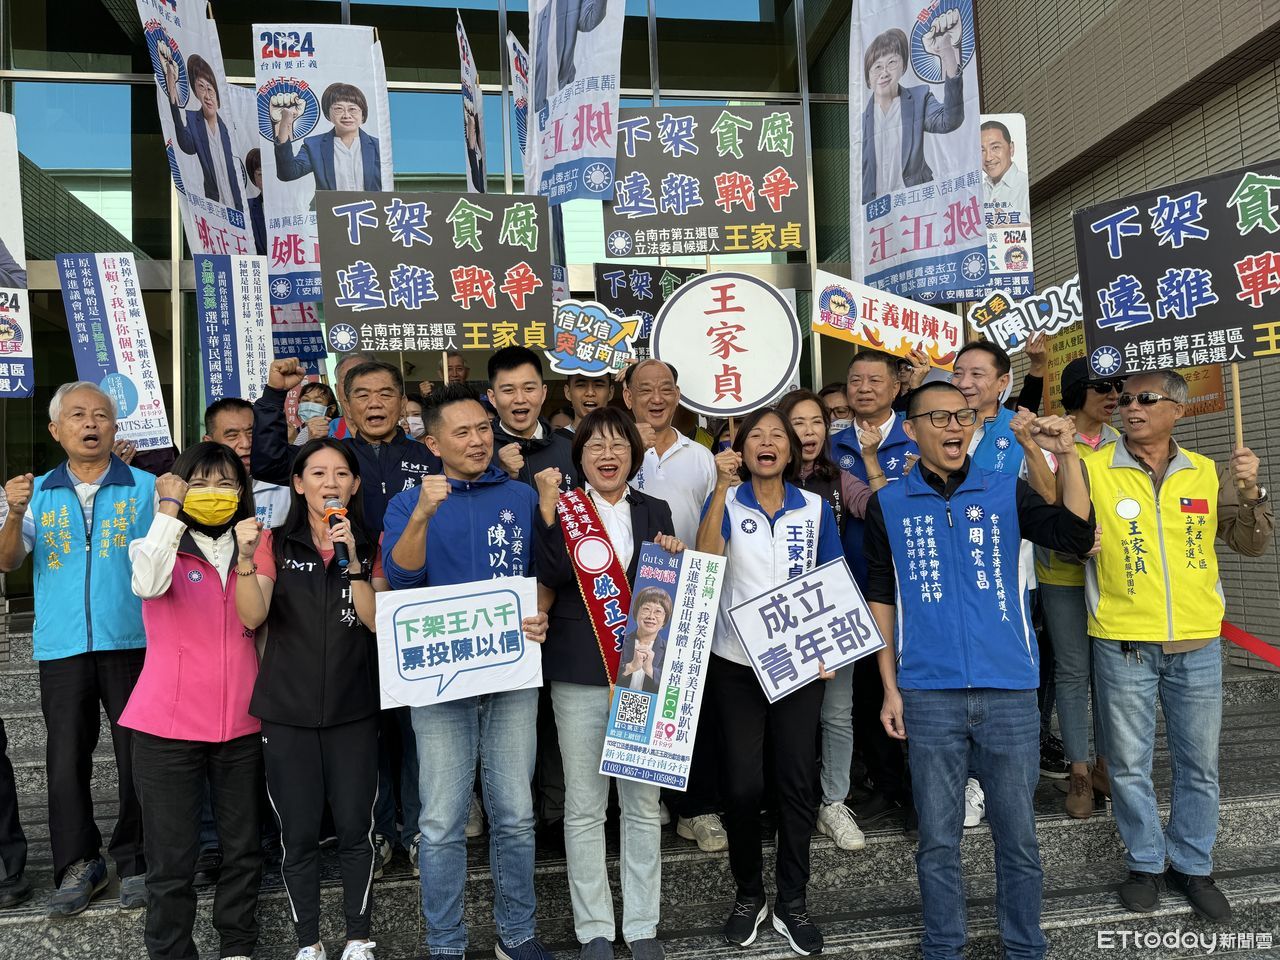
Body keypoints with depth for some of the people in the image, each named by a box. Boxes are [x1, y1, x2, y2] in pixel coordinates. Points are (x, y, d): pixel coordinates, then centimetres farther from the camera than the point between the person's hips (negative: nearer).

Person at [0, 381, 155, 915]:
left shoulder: (146, 488, 3)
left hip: (131, 645, -2)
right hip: (62, 649, 2)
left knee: (138, 760, 4)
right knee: (66, 761, 8)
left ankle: (136, 862, 20)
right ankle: (78, 865, 24)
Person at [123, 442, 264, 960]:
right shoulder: (162, 545, 0)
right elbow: (148, 583, -26)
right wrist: (169, 508, -21)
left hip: (243, 724, 3)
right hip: (170, 725, -3)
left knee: (243, 849, 11)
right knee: (172, 858, 4)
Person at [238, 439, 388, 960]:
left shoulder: (371, 545, 4)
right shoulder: (276, 543, 2)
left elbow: (378, 621, -7)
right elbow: (252, 616, -11)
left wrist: (351, 559, -17)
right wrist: (245, 557, -25)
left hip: (354, 710, 1)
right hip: (287, 711, 0)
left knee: (355, 829, 5)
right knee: (298, 835, 6)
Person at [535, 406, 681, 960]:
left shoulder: (654, 512, 9)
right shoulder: (562, 508, 1)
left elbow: (667, 588, 15)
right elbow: (550, 575, -14)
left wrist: (672, 559, -4)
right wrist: (548, 510, -22)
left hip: (643, 669, 2)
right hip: (579, 672, -2)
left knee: (643, 804, 9)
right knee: (584, 806, 6)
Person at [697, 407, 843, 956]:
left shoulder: (815, 508, 6)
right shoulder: (726, 502, 0)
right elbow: (705, 558, -19)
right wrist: (723, 486, -23)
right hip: (736, 663, -1)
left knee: (797, 781, 4)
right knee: (742, 782, 0)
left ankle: (792, 902, 22)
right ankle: (748, 894, 23)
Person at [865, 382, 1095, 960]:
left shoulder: (1008, 492, 6)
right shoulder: (888, 505, 5)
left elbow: (1076, 536, -8)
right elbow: (880, 599, 7)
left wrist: (1067, 457, -18)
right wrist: (890, 687, 3)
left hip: (1010, 694, 1)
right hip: (928, 698, 0)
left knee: (1018, 836, 11)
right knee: (938, 840, 10)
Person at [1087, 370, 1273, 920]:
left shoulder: (1207, 473, 6)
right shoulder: (1092, 468, -4)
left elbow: (1252, 545, 8)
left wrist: (1250, 492, -7)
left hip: (1197, 645, 3)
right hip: (1123, 643, -2)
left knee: (1199, 766, 14)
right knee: (1129, 764, 8)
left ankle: (1192, 866, 32)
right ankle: (1146, 864, 27)